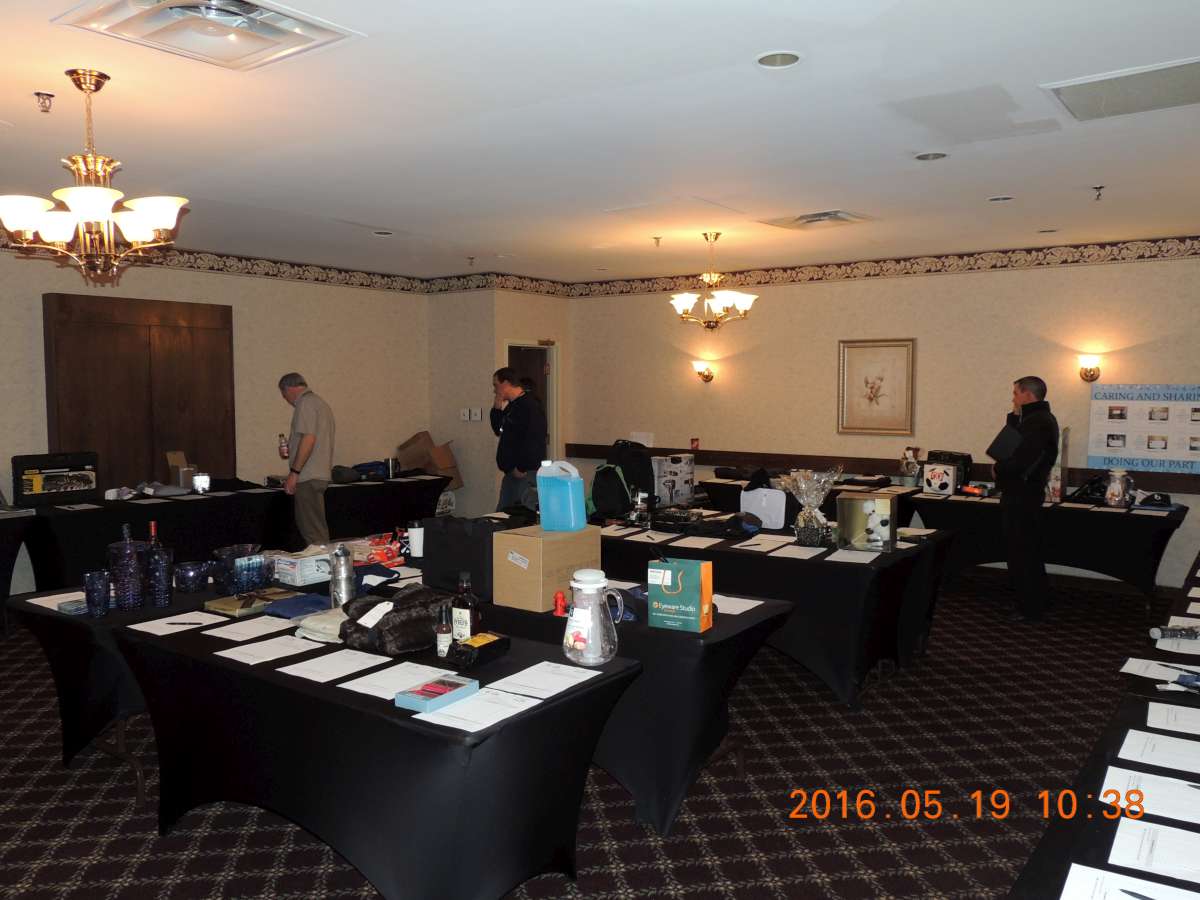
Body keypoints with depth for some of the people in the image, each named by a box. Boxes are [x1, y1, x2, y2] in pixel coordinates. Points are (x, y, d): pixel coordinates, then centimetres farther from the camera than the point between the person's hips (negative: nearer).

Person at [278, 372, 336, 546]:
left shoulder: (305, 403, -10)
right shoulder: (320, 403, 20)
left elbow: (308, 439, -20)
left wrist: (294, 472, -19)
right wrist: (290, 451, 21)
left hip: (308, 477, -10)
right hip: (320, 474, 10)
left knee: (312, 530, -8)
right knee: (317, 528, 14)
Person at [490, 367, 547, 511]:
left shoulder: (530, 406, -14)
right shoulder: (510, 407, 16)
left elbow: (534, 441, -22)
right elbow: (498, 430, 23)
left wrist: (522, 468, -19)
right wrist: (497, 407, 12)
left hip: (527, 474, -10)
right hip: (511, 472, 10)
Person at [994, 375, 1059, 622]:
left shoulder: (1037, 423, -21)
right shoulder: (1040, 419, 14)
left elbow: (1020, 462, -28)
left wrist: (998, 468, -10)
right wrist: (1015, 417, 6)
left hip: (1021, 497, -11)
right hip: (1023, 494, 11)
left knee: (1021, 552, -3)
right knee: (1027, 551, 19)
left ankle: (1030, 608, 6)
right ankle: (1036, 601, 30)